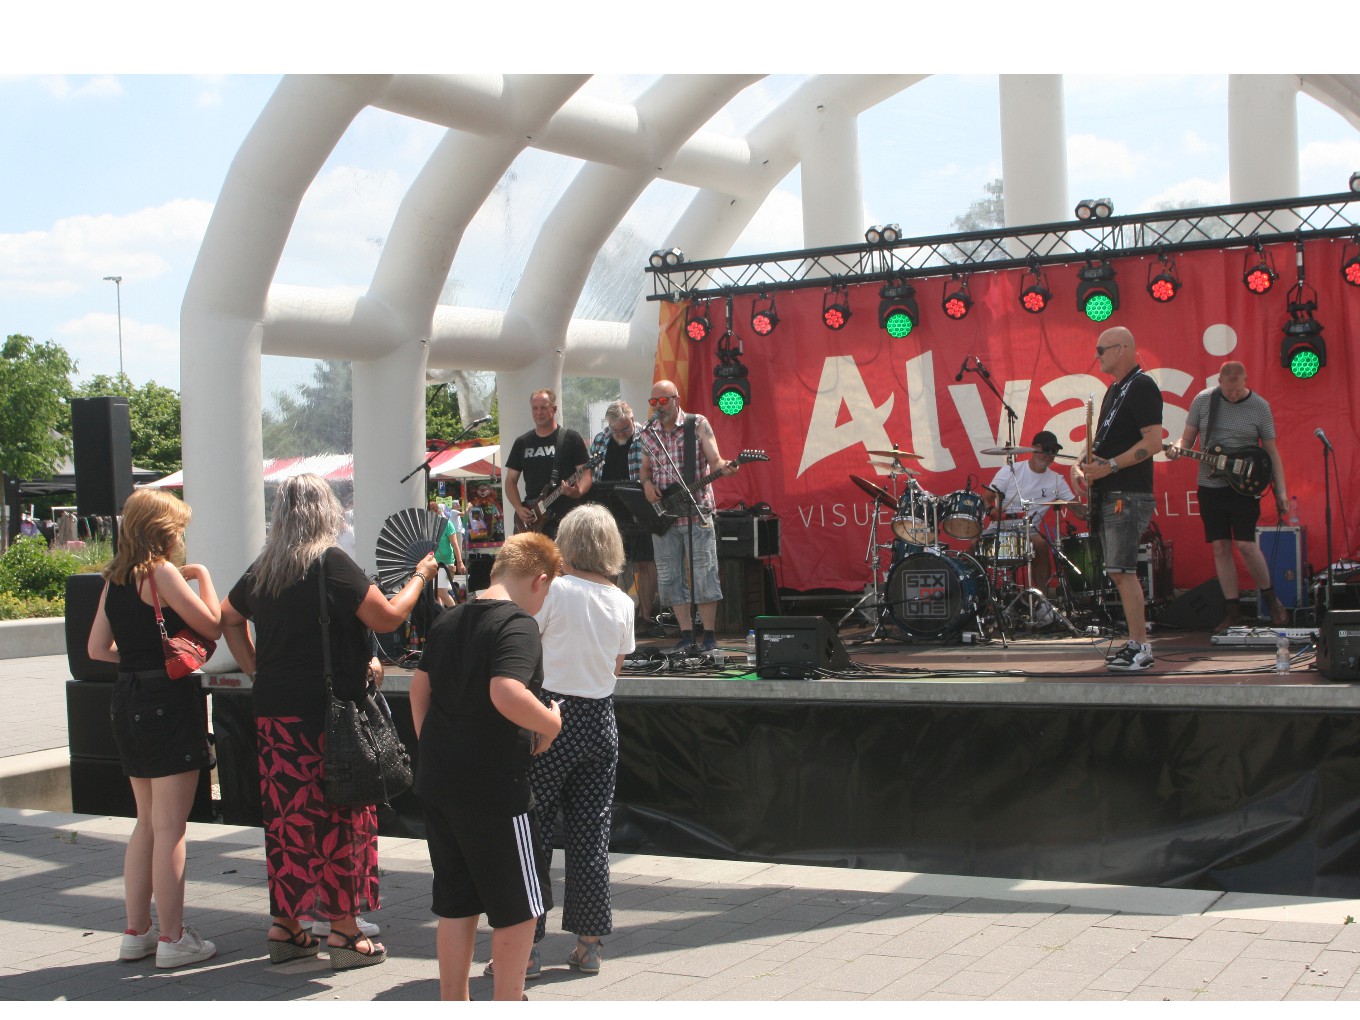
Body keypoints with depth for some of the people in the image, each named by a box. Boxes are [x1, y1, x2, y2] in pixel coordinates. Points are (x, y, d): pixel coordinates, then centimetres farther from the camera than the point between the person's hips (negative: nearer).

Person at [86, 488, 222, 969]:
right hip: (169, 700, -8)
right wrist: (202, 577, 1)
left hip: (127, 701, 8)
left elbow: (97, 648, 12)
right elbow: (212, 625, -11)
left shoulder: (115, 579, 11)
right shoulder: (162, 572, -13)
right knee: (170, 827, -3)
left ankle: (136, 931, 22)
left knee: (147, 823, 17)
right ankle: (173, 938, 2)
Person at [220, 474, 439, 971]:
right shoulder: (331, 563, -11)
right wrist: (421, 575, 3)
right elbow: (388, 617, -10)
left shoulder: (261, 570, 9)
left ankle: (284, 925, 19)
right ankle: (344, 930, 5)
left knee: (285, 815, 12)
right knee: (340, 815, 2)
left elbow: (227, 618, 24)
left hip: (272, 710, 6)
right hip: (328, 711, -6)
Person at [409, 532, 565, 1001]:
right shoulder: (518, 624, -14)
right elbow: (507, 695, -29)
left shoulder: (448, 621, 10)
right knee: (520, 906, 6)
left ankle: (454, 1002, 24)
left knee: (455, 905, 17)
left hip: (439, 785, 8)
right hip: (494, 789, -8)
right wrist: (551, 721, -13)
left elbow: (419, 689, 15)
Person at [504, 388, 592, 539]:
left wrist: (579, 491, -21)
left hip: (564, 517, -4)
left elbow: (585, 473, 0)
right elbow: (511, 481, 16)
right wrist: (519, 508, 0)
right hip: (531, 521, 4)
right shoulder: (522, 443, 14)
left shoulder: (571, 438, 3)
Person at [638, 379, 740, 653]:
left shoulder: (698, 425, 0)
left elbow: (714, 461, -2)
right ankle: (687, 635, 12)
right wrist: (647, 482, 0)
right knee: (670, 577, 5)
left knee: (704, 574, -4)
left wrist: (724, 468, -23)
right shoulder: (649, 434, 11)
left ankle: (709, 636, 2)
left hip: (696, 511, -4)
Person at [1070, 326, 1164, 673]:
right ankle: (1135, 644, 16)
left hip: (1128, 496, -10)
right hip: (1109, 495, 10)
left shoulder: (1141, 386, -10)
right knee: (1119, 573, 11)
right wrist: (1081, 465, 8)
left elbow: (1154, 441, -19)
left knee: (1122, 571, -12)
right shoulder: (1115, 390, 20)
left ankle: (1140, 649, -10)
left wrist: (1109, 466, -23)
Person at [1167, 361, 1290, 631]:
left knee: (1245, 543, -11)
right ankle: (1233, 610, 11)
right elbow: (1188, 438, 9)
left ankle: (1271, 599, 10)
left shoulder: (1259, 406, -3)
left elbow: (1272, 451, 2)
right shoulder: (1202, 401, 1)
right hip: (1210, 486, 3)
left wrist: (1280, 491, -3)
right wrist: (1178, 449, -16)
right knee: (1220, 548, 3)